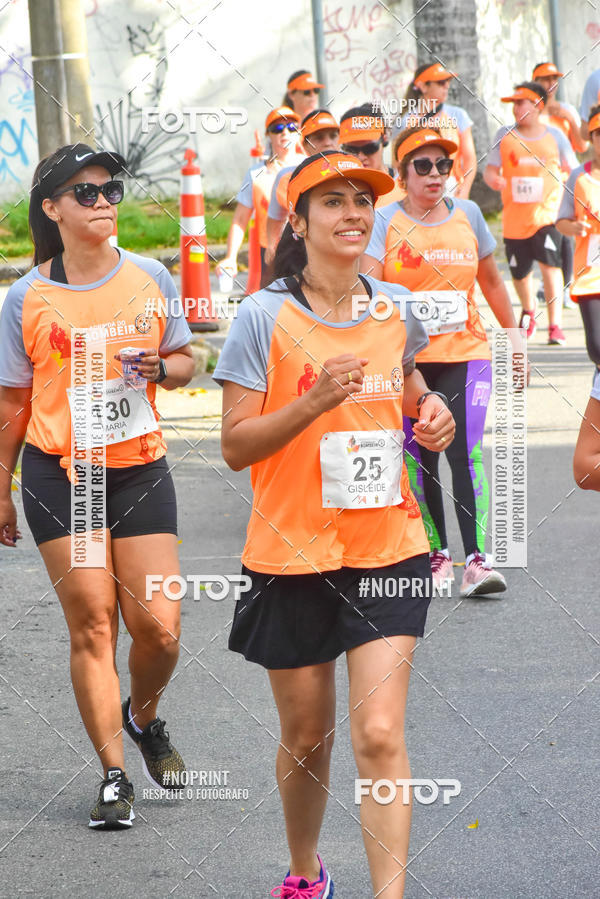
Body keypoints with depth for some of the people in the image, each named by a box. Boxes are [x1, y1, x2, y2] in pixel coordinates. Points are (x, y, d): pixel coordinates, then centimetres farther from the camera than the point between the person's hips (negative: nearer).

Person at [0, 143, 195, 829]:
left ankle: (143, 717, 29)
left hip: (140, 468, 2)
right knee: (92, 624, -3)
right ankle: (114, 776, 7)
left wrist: (160, 367, -9)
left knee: (159, 627, -3)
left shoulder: (150, 279, 3)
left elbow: (186, 360, 14)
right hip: (60, 472, -2)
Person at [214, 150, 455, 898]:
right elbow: (234, 446, -11)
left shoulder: (395, 309, 3)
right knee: (306, 737, 12)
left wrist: (430, 410, 1)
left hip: (387, 550, 2)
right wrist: (317, 401, -25)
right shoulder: (265, 317, -9)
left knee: (379, 735, -10)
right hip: (293, 555, -2)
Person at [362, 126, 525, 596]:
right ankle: (437, 553, 18)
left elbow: (491, 280, 19)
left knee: (466, 452, -12)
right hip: (406, 358, -1)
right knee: (420, 457, 4)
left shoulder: (467, 214, 7)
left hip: (465, 352, 1)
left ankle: (476, 559, -16)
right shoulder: (385, 221, -2)